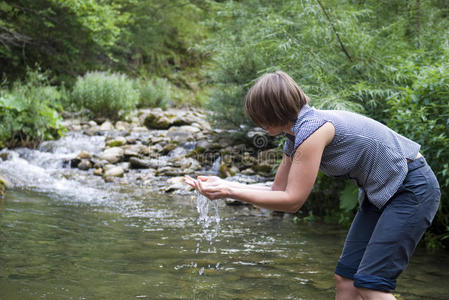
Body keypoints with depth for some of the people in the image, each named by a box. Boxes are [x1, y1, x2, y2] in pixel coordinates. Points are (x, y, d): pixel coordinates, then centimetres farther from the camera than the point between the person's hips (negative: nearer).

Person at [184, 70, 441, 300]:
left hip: (414, 188, -9)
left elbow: (292, 201, -21)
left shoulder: (312, 128, -23)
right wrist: (224, 185, 7)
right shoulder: (296, 139, 6)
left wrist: (228, 192, -17)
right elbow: (278, 191, 13)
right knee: (345, 278, 6)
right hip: (381, 194, 9)